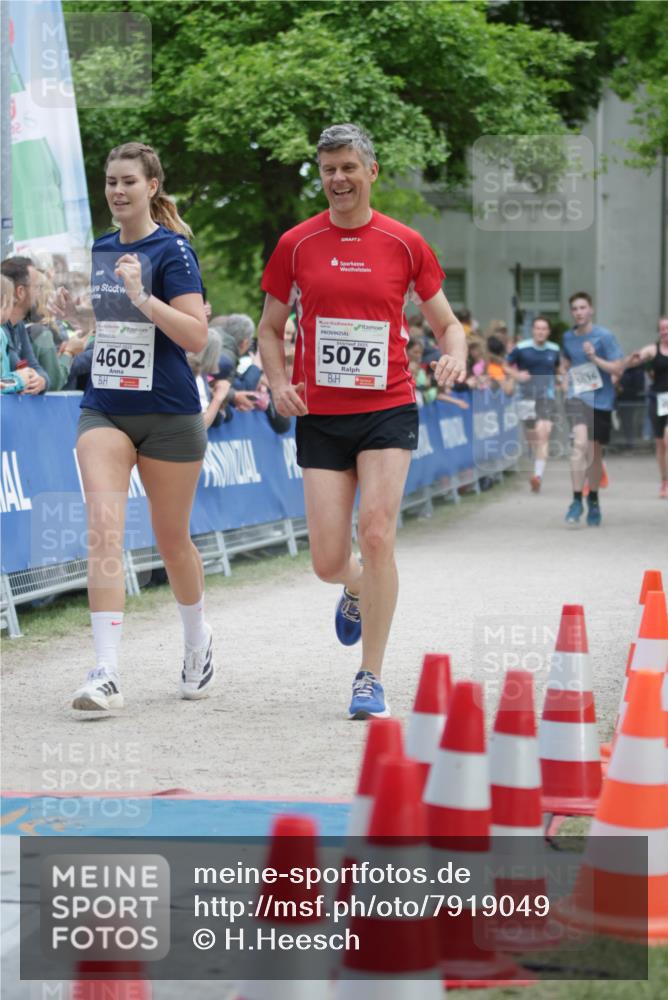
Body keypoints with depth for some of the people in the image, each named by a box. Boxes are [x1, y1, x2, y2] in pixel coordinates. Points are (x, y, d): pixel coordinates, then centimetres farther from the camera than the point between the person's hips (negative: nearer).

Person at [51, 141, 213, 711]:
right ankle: (106, 674, -20)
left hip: (168, 416, -4)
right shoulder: (98, 251, 9)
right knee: (104, 524, -15)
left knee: (172, 537, 10)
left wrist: (143, 298, -29)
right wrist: (71, 309, 2)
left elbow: (196, 337, -17)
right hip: (104, 410, 4)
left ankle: (198, 641, 38)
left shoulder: (172, 250, -9)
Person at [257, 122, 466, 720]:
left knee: (376, 535, -16)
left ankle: (370, 679, -4)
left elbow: (446, 322, 10)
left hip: (388, 409, -1)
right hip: (320, 417, 1)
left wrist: (455, 355, -12)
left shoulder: (405, 243, 2)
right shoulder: (296, 244, 5)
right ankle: (357, 593, 37)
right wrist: (279, 383, -5)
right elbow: (271, 328, 14)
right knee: (328, 562, -3)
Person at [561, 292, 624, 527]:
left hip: (601, 399, -1)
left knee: (595, 452, 10)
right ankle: (577, 501, -20)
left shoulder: (604, 336, -7)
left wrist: (595, 358, -21)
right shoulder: (568, 337, 5)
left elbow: (618, 368, -9)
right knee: (580, 443, -22)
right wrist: (565, 376, 9)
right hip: (577, 397, 1)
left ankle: (593, 500, 31)